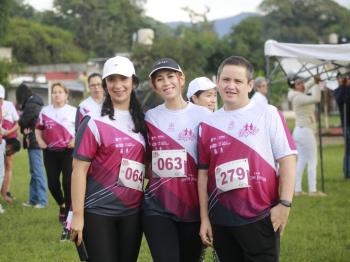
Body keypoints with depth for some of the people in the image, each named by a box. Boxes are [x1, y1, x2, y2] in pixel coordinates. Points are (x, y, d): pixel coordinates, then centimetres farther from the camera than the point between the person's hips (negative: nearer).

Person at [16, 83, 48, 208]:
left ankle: (42, 200, -5)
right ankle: (33, 199, 18)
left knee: (37, 171, -7)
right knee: (34, 171, 13)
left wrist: (19, 119, 8)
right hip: (35, 142, 10)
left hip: (34, 142, -10)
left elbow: (23, 122, -11)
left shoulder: (31, 105, -14)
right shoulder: (36, 103, 15)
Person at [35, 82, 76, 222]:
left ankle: (68, 210, 9)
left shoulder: (73, 111, -1)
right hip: (50, 152, 3)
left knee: (68, 182, -6)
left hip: (68, 151, -3)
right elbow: (38, 128, 19)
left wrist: (76, 140, -13)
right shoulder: (45, 111, 7)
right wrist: (40, 140, 3)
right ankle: (62, 205, 31)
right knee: (52, 183, 5)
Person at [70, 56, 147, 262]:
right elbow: (80, 170, -10)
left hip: (133, 212, 5)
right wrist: (78, 215, -15)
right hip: (99, 212, -5)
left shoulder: (141, 121, 8)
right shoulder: (94, 122, -8)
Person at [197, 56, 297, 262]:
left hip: (260, 217, -4)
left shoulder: (268, 114, -2)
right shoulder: (208, 124, 8)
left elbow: (287, 159, -5)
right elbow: (204, 173, 11)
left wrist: (285, 203, -12)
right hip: (221, 220, 4)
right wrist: (204, 217, 8)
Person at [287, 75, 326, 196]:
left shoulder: (297, 96, 11)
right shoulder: (299, 98, -17)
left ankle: (297, 190, 11)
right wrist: (316, 84, -19)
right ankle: (313, 190, -6)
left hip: (299, 131, 10)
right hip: (305, 131, -10)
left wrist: (315, 81, 11)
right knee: (312, 161, -6)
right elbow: (316, 99, -29)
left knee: (301, 161, 11)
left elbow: (306, 87, 28)